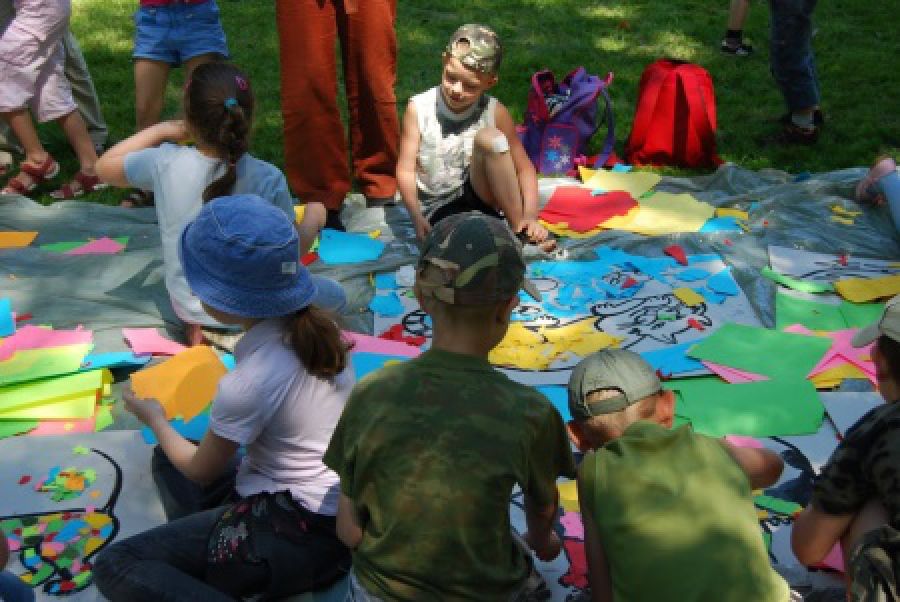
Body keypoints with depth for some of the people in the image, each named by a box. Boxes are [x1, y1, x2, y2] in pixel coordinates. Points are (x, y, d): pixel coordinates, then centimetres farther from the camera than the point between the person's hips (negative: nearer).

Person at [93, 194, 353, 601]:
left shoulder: (248, 383, -26)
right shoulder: (316, 326, -5)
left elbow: (202, 471, -4)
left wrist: (154, 419, 11)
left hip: (301, 533, -9)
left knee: (114, 567, -9)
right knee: (169, 458, 23)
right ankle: (213, 568, 6)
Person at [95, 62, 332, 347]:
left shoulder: (165, 164, -19)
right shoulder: (267, 179, -26)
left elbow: (105, 167, 2)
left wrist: (160, 130, 8)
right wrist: (313, 219, 7)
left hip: (187, 306, 3)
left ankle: (202, 328, 11)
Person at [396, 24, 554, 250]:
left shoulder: (495, 113, -6)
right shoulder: (419, 108, -8)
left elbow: (524, 168, -4)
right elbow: (406, 169, -9)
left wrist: (530, 216, -20)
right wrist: (417, 218, -24)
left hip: (480, 197, 2)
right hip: (438, 209, -1)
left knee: (489, 138, -27)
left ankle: (518, 229, -19)